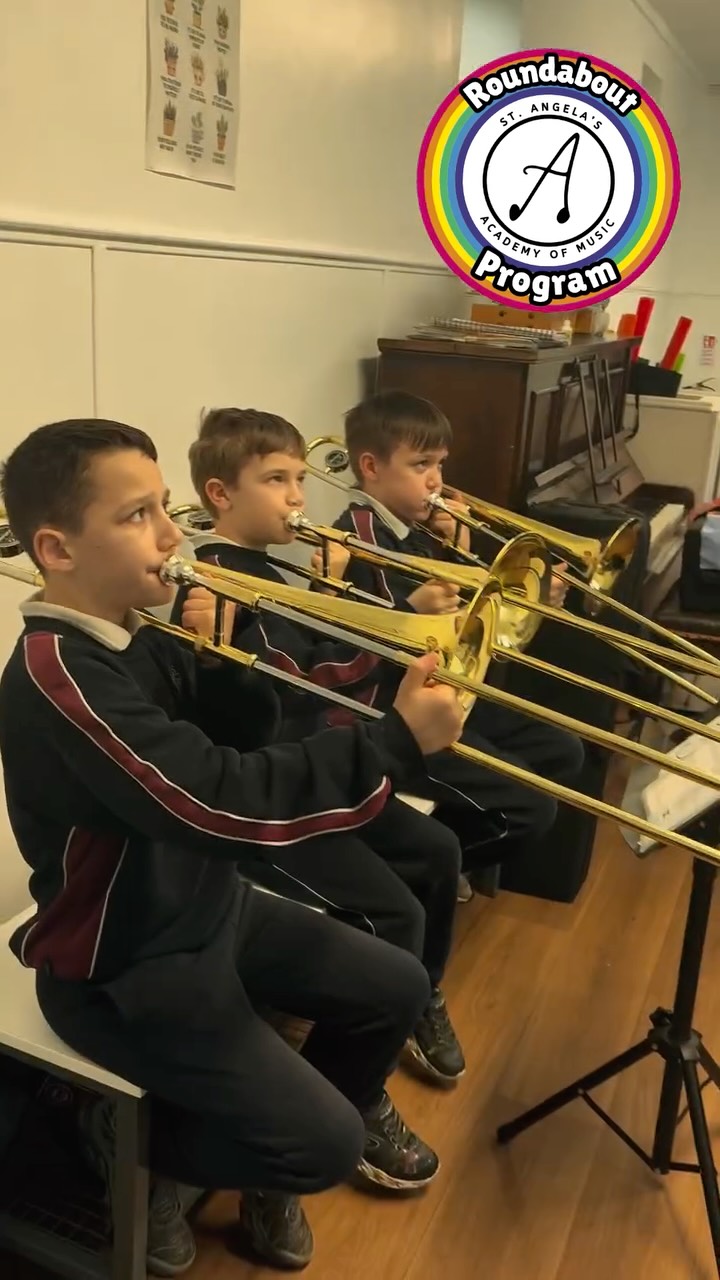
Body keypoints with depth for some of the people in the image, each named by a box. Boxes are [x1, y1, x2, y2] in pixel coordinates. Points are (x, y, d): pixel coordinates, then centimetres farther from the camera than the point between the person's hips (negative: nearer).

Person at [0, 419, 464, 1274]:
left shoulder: (131, 641, -1)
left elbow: (231, 741, 4)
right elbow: (226, 803, -37)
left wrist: (219, 656, -15)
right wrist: (398, 741, -32)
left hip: (212, 910, 9)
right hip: (126, 970, -8)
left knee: (396, 988, 13)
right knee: (325, 1145, -8)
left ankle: (323, 1120, 40)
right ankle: (135, 1146, 15)